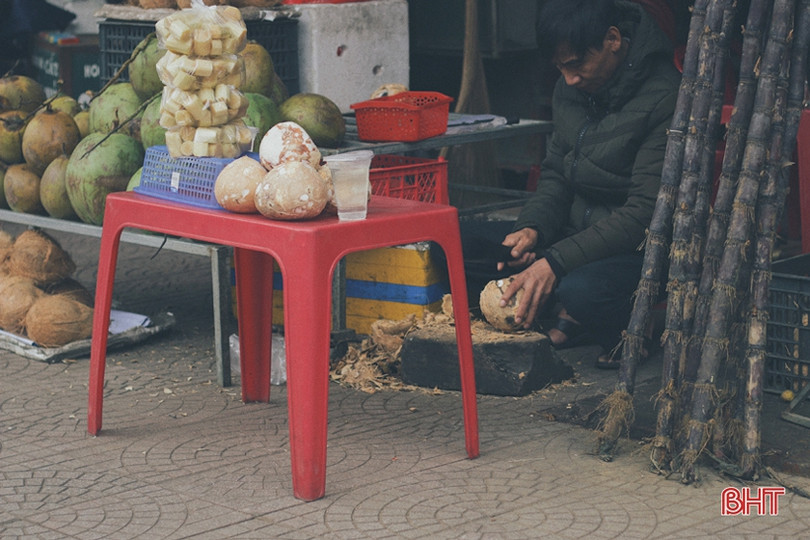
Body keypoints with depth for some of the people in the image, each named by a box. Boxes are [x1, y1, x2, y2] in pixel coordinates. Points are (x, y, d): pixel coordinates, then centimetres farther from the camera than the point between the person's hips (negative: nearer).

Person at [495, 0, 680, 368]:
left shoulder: (664, 99, -21)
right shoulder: (570, 89, 3)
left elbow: (646, 211, -24)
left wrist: (557, 261, -30)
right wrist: (532, 228, -9)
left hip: (641, 245, -7)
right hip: (579, 233, 8)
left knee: (580, 289, -39)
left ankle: (627, 328, -4)